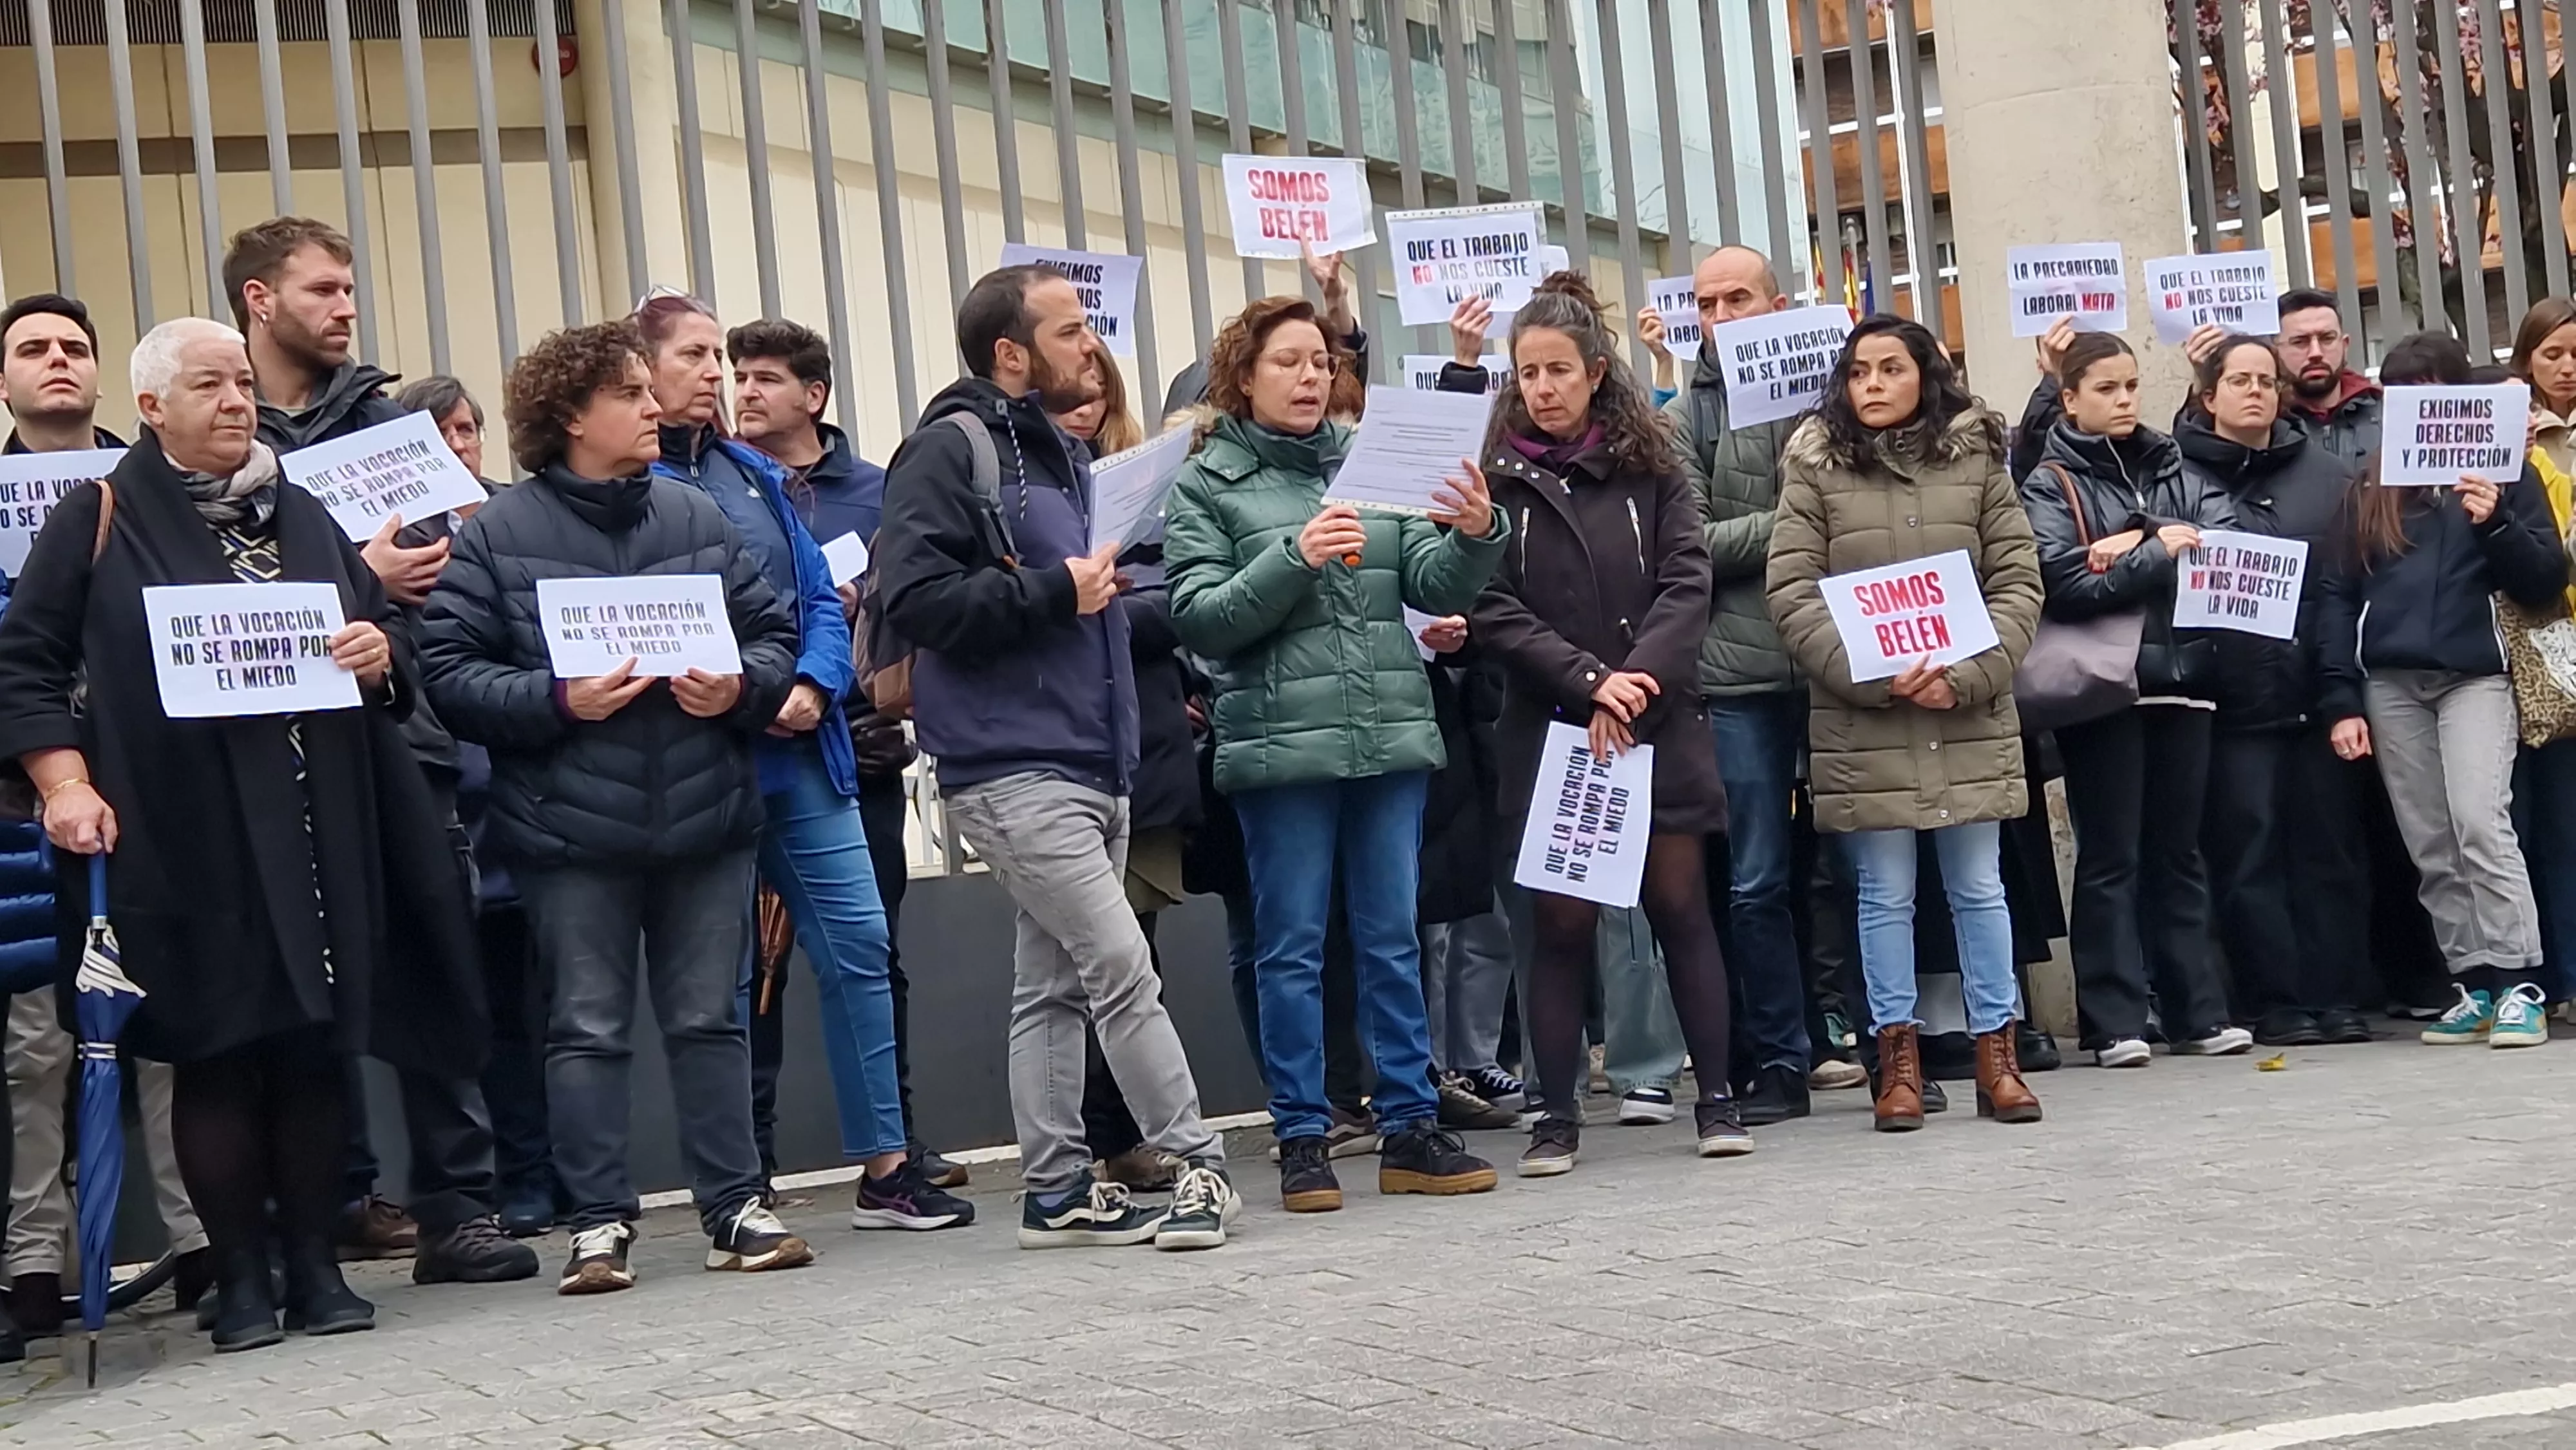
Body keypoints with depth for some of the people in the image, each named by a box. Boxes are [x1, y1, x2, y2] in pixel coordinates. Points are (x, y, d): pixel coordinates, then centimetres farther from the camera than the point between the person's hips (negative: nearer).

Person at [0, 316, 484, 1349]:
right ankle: (239, 1279, 8)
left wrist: (380, 654, -2)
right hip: (185, 840, -4)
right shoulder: (99, 522, 3)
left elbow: (384, 633, 22)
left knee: (316, 1046, 4)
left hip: (316, 834, 4)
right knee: (216, 1053, -2)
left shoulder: (303, 519, 17)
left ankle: (316, 1267, 14)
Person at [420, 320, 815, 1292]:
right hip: (571, 830, -3)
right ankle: (599, 1222, 13)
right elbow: (448, 671, -7)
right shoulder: (497, 536, -3)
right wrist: (557, 702, -18)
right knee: (588, 1028, 4)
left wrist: (742, 687, -7)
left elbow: (775, 631, 12)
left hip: (706, 818, 3)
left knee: (707, 1019, 10)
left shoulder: (697, 518, 8)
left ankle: (734, 1207, 17)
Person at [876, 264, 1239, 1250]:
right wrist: (1056, 592, -17)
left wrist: (1113, 585, 10)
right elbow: (914, 597, -19)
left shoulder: (1063, 456, 20)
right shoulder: (952, 448, -8)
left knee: (1055, 984, 11)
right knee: (1122, 968, -10)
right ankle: (1199, 1167, -4)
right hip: (1014, 770, -9)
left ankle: (1057, 1190, 15)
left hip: (1092, 766, 9)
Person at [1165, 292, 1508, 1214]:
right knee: (1292, 948, 2)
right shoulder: (1206, 487, 3)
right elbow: (1200, 618, -7)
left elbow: (1437, 586, 6)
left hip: (1391, 737, 3)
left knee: (1393, 939, 8)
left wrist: (1475, 535, -15)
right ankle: (1302, 1140, 9)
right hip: (1280, 745, -3)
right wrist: (1295, 559, -19)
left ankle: (1411, 1127, 14)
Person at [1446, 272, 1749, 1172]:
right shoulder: (1496, 480, 2)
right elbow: (1494, 610, -6)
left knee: (1680, 903, 3)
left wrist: (1637, 675, -15)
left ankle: (1717, 1098, 11)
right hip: (1548, 727, -1)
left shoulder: (1650, 467, 7)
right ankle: (1557, 1117, 9)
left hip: (1657, 722, 1)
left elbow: (1687, 582, -2)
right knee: (1560, 921, 2)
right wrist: (1590, 678, -15)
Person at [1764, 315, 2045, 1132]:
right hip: (1861, 721, -1)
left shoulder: (1976, 461, 6)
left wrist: (1967, 675, -12)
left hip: (1970, 719, 1)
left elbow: (2019, 581, 3)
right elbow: (1791, 594, -4)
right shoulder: (1815, 470, 2)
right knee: (1885, 894, 5)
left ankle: (1996, 1051, 16)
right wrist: (1873, 676, -15)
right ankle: (1898, 1057, 13)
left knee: (1979, 888, 8)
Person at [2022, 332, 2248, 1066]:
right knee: (2110, 857, -1)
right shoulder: (2050, 484, 1)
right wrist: (2161, 551, -8)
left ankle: (2198, 1010, 14)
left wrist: (2137, 546, -12)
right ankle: (2115, 1021, 1)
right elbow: (2067, 584, -13)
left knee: (2179, 851, 9)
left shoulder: (2173, 470, 15)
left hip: (2181, 677, 4)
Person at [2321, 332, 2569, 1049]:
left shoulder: (2503, 472, 7)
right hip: (2391, 685, 3)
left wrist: (2495, 523, -15)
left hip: (2474, 675, -3)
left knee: (2481, 824, -16)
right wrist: (2343, 700, 2)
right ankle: (2475, 986, 9)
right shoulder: (2368, 489, 13)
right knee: (2431, 848, 3)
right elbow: (2340, 595, 10)